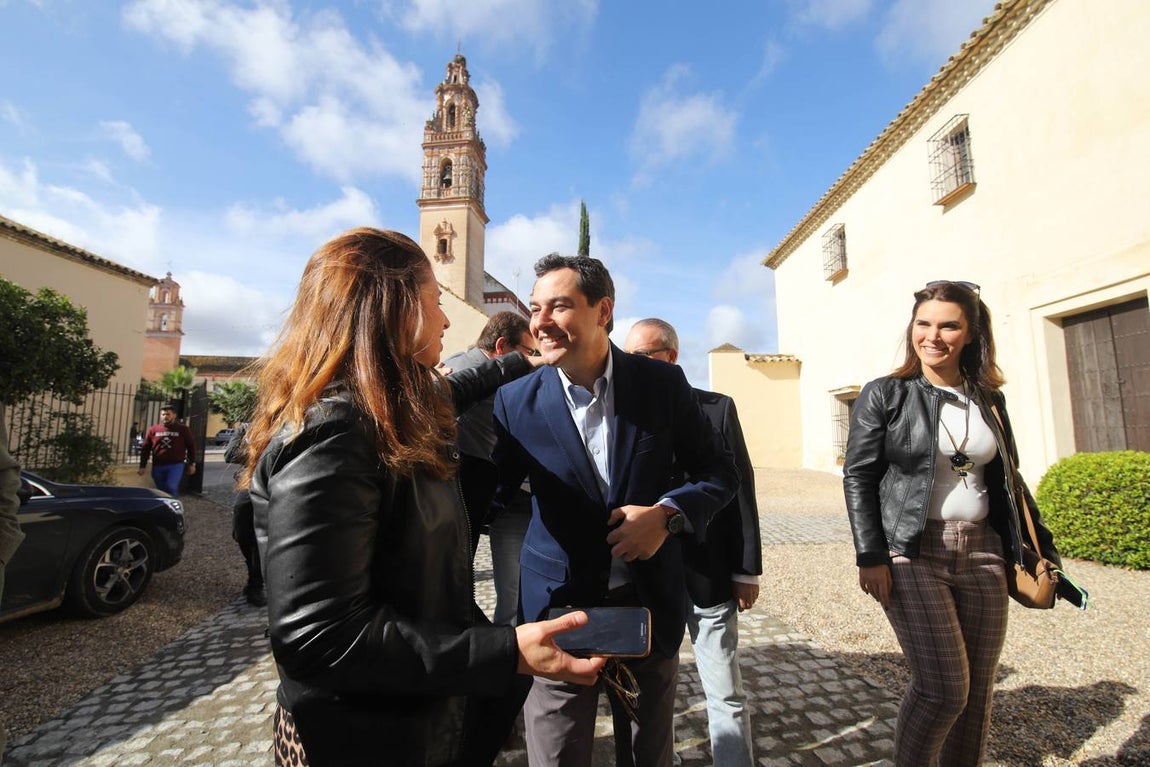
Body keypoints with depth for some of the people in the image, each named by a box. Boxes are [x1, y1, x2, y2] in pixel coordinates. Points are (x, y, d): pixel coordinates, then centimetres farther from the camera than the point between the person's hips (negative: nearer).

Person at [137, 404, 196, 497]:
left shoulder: (183, 429, 0)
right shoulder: (152, 430, 5)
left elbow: (191, 446, 5)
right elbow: (145, 449, 8)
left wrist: (192, 464, 4)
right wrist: (142, 466, 5)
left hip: (176, 465, -3)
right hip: (158, 466, 3)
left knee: (171, 488, -17)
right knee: (162, 491, 12)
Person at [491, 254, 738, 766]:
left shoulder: (663, 384, -7)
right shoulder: (516, 401, -8)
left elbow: (720, 472, 1)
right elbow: (490, 492, -2)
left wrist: (668, 513, -17)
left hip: (650, 608, 2)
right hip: (558, 610, -1)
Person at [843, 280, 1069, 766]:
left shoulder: (989, 400, 10)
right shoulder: (885, 395, -4)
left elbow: (1008, 481, 18)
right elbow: (859, 477, -7)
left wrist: (1042, 548, 16)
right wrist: (870, 556, -14)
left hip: (982, 554, 5)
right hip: (912, 555, -5)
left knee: (977, 692, 12)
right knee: (944, 687, -7)